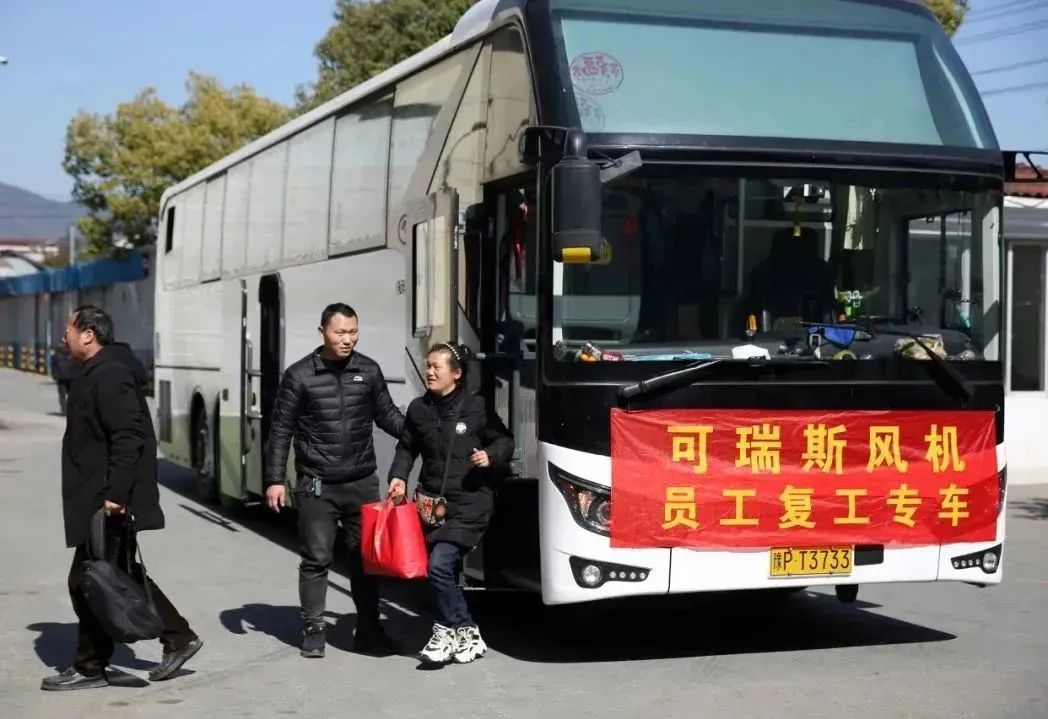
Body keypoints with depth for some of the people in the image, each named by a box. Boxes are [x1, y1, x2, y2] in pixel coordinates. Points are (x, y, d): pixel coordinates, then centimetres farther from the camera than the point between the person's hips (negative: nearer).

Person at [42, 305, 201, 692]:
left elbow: (128, 439, -25)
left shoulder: (109, 375, -17)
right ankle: (178, 638, 20)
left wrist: (115, 494, -27)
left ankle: (89, 668, 8)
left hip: (106, 502, -11)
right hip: (101, 498, 11)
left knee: (89, 582, -3)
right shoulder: (96, 373, 16)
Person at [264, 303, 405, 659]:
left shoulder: (369, 370, 3)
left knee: (366, 557, 8)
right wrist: (275, 479, -4)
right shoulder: (300, 375, -5)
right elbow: (281, 430, -1)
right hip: (317, 485, -3)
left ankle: (368, 630, 18)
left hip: (362, 482, 3)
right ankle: (313, 630, 14)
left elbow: (387, 415, 13)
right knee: (316, 559, 3)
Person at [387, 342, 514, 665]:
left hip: (470, 503, -5)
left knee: (439, 564, -16)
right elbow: (407, 448, 16)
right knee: (446, 571, 8)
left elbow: (505, 441, 4)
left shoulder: (476, 407, -6)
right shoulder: (419, 409, 6)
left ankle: (448, 631, 3)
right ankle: (467, 634, 23)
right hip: (432, 501, 5)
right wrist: (398, 476, 0)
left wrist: (490, 456, -15)